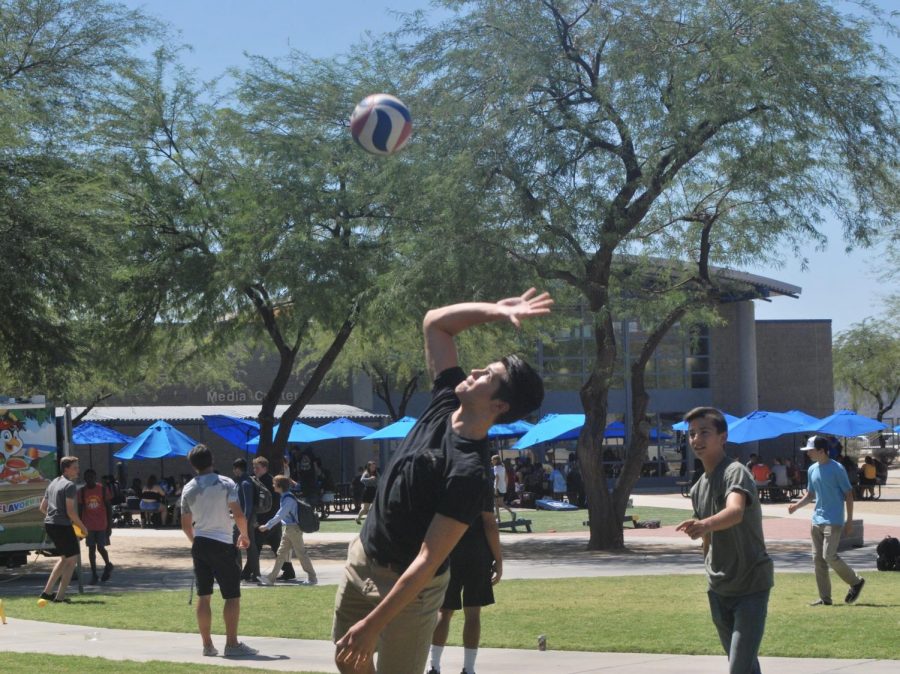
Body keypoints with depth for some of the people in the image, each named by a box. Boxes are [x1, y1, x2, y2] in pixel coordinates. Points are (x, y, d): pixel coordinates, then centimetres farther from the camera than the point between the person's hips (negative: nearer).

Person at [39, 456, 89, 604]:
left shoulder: (53, 483, 16)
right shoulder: (69, 485, -12)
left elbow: (43, 507, 21)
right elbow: (70, 511, -17)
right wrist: (82, 527, -7)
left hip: (49, 524, 9)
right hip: (62, 525, -9)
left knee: (64, 557, 21)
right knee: (72, 558, 2)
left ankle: (47, 591, 18)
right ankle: (60, 596, 1)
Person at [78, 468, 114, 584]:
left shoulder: (103, 489, -3)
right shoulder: (81, 492, 1)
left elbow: (109, 508, 0)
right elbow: (80, 510, 5)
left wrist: (109, 525, -4)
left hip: (102, 525, -2)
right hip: (89, 526, 2)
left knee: (100, 547, -4)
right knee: (91, 548, 1)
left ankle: (108, 565, 25)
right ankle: (94, 575, 6)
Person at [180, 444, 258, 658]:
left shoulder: (188, 489, 7)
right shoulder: (226, 484, -7)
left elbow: (185, 524, 12)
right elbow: (238, 515, -14)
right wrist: (244, 535, 3)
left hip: (200, 545, 5)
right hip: (223, 544, -5)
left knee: (203, 596, 9)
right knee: (232, 595, 0)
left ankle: (207, 645, 11)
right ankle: (232, 644, -3)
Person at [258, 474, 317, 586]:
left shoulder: (288, 499, -20)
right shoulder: (284, 497, 9)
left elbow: (280, 515, -26)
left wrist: (267, 526, -26)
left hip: (293, 528, -10)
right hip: (287, 528, 10)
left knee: (301, 553, -3)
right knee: (281, 553, 10)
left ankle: (312, 578, 5)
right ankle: (271, 578, 12)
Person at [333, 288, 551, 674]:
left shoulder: (468, 472, -29)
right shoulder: (446, 405, -7)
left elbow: (427, 562, -29)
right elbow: (433, 323, 2)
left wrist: (373, 625, -28)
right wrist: (496, 310, -10)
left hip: (406, 585, -8)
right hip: (361, 559, 8)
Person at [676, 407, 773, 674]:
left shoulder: (735, 472, -16)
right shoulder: (698, 488, 10)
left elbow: (736, 511, -38)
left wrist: (705, 524, -56)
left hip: (751, 585, -8)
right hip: (719, 590, 8)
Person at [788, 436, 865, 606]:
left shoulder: (837, 469, -11)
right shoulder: (812, 469, 10)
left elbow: (848, 494, -7)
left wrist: (849, 520, -10)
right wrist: (797, 505, 0)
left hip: (833, 521, -7)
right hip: (817, 520, 7)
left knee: (829, 556, -15)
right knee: (818, 559, 5)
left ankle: (856, 582, 7)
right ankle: (825, 598, 10)